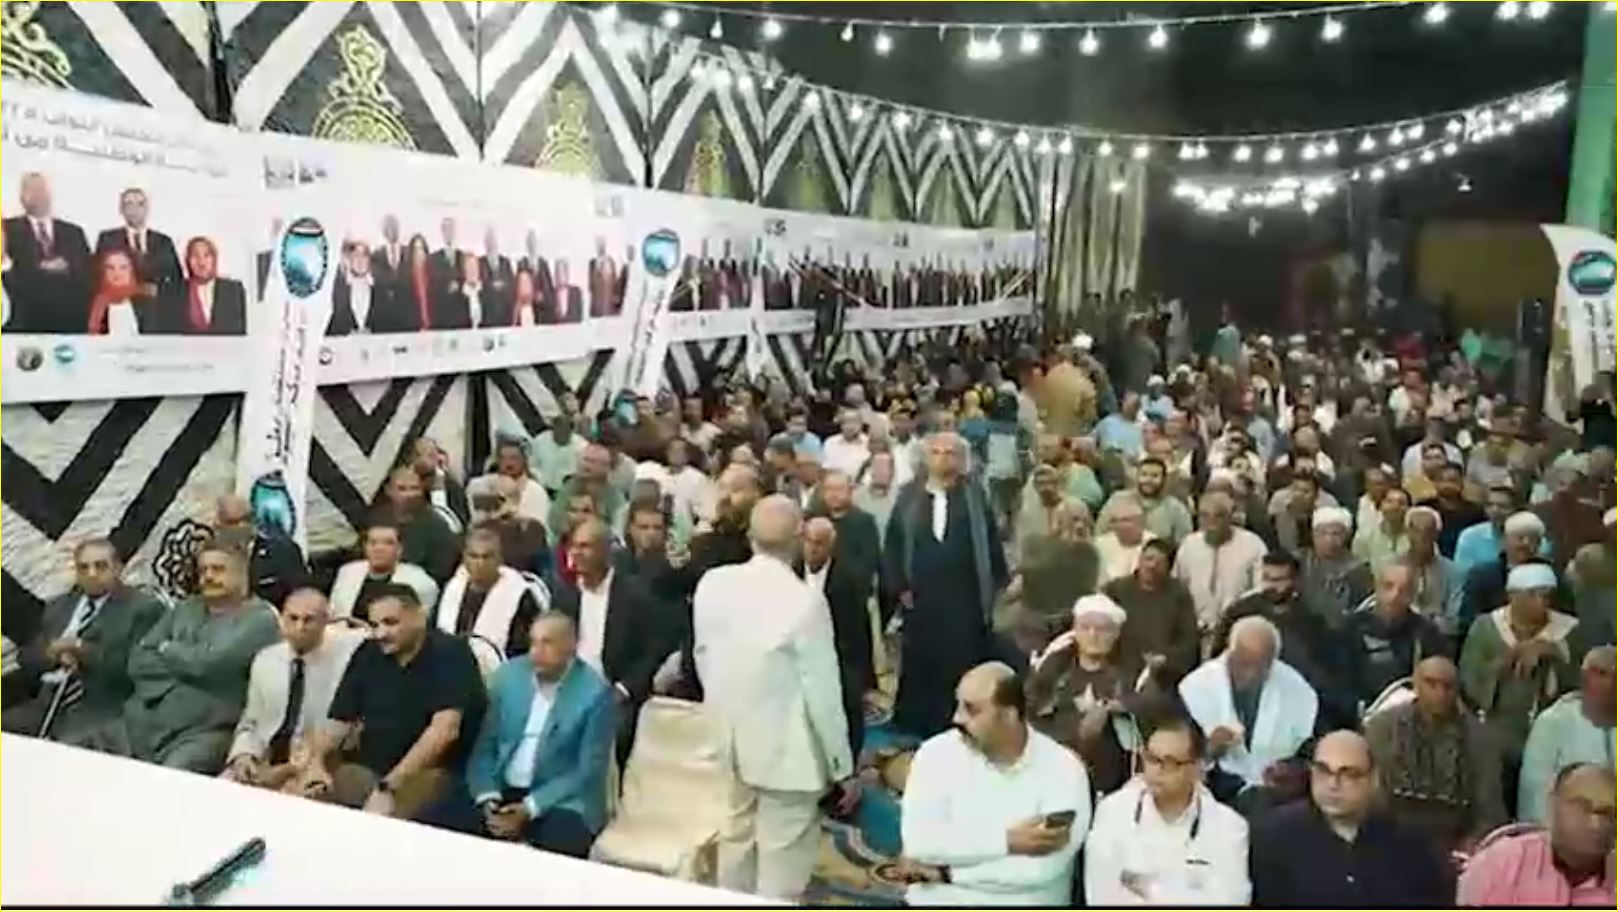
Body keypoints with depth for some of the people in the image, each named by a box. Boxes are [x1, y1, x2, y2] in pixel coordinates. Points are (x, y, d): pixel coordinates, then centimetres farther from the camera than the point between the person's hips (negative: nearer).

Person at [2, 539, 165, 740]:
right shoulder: (57, 606, 22)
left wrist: (82, 649, -13)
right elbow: (27, 658, 17)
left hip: (100, 711, -6)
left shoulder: (143, 608, 1)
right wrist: (52, 654, -4)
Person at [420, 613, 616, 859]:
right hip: (499, 789, 4)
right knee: (430, 824, -15)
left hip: (561, 800, -4)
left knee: (559, 844, -35)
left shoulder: (596, 693, -11)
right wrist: (487, 798, -11)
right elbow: (485, 744, 6)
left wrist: (530, 809, -18)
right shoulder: (508, 674, 3)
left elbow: (589, 770, -10)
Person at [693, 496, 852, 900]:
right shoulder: (804, 600, -23)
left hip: (733, 739, 7)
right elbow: (822, 689, -17)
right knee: (782, 853, 6)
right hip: (787, 748, -6)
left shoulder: (712, 583, -6)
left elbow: (702, 656, 7)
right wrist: (841, 763, -6)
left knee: (738, 831, 24)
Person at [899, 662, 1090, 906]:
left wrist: (946, 872, -13)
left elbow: (1042, 868, -16)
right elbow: (918, 842, -13)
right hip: (940, 900, 1)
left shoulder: (1062, 768, -7)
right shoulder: (937, 753, -2)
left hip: (1022, 902, -1)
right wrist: (1007, 841, -15)